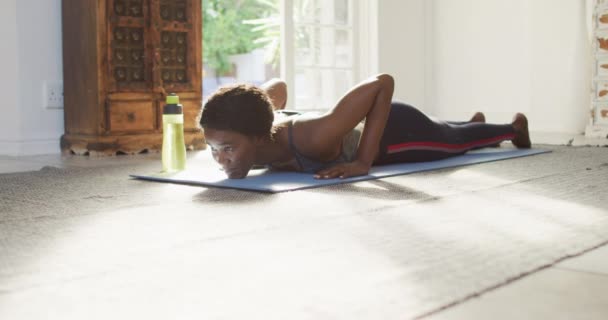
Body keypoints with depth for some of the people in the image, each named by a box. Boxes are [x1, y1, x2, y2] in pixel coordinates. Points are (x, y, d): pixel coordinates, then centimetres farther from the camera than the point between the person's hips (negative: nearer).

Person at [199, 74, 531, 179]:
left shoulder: (313, 138, -49)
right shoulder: (256, 124, -29)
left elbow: (383, 82, -44)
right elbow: (277, 85, -7)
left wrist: (363, 162, -45)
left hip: (394, 130, -6)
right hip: (357, 124, 6)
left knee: (455, 141, 28)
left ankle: (515, 126, 60)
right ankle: (475, 120, 72)